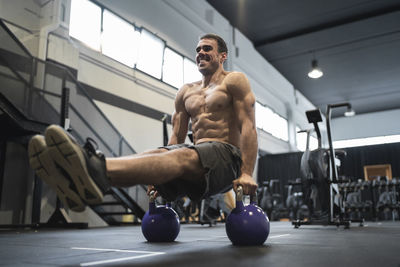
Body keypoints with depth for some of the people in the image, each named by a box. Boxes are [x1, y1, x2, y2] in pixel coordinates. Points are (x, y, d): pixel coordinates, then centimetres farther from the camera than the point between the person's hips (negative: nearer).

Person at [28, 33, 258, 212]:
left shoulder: (234, 81, 7)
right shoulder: (186, 93, 23)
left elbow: (249, 127, -5)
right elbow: (177, 137, 18)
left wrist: (246, 173, -18)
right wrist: (159, 179, 8)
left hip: (225, 156, -5)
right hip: (195, 152, 6)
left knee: (183, 156, -38)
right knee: (155, 155, -27)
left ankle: (98, 172, -65)